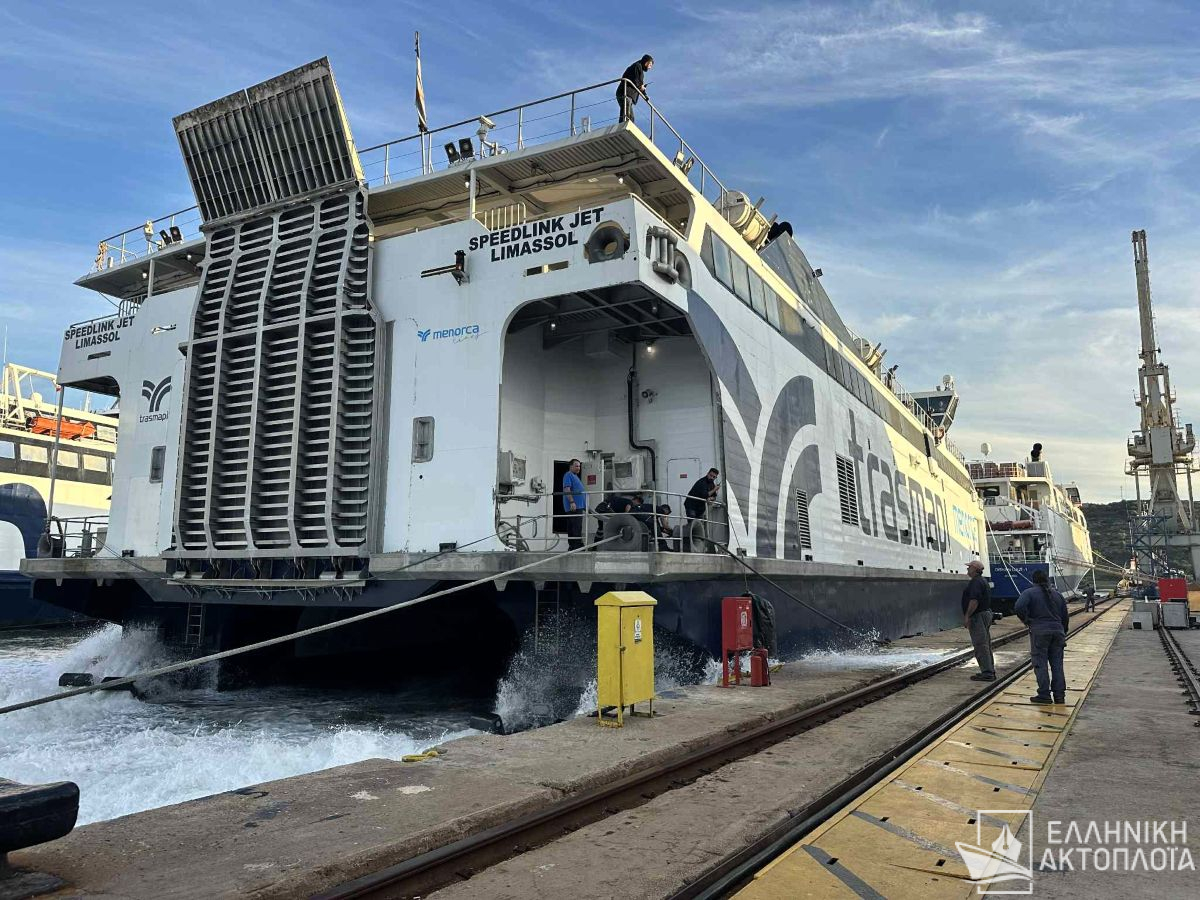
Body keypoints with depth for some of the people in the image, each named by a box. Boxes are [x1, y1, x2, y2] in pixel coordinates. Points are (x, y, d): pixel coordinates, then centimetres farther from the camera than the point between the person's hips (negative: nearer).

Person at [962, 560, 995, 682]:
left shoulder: (975, 582, -16)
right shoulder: (982, 581, 18)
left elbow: (974, 601, -25)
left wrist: (967, 616, -23)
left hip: (978, 616, -11)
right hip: (986, 613, 11)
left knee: (980, 645, -9)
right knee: (985, 645, 15)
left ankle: (987, 673, -8)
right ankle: (990, 671, 20)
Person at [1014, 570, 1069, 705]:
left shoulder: (1029, 592, -3)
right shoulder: (1056, 594, 14)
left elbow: (1019, 608, -21)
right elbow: (1065, 616, 17)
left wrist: (1026, 620, -4)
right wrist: (1063, 633, 25)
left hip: (1039, 632, -5)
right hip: (1057, 631, 5)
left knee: (1040, 664, 0)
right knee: (1057, 664, 10)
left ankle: (1044, 695, -1)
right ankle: (1059, 695, 12)